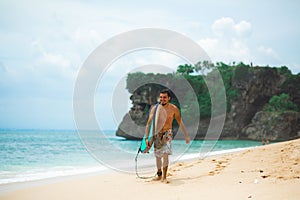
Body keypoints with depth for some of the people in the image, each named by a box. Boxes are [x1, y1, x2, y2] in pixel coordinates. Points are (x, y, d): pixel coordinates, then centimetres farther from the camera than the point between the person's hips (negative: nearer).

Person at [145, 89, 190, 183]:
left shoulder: (173, 108, -6)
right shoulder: (155, 109, -7)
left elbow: (180, 122, 5)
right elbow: (148, 124, -3)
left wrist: (186, 136, 6)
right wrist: (146, 138, -9)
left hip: (167, 134, -2)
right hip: (156, 134, 2)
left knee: (165, 154, -18)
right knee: (158, 155, 12)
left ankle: (164, 177, -9)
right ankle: (159, 173, 35)